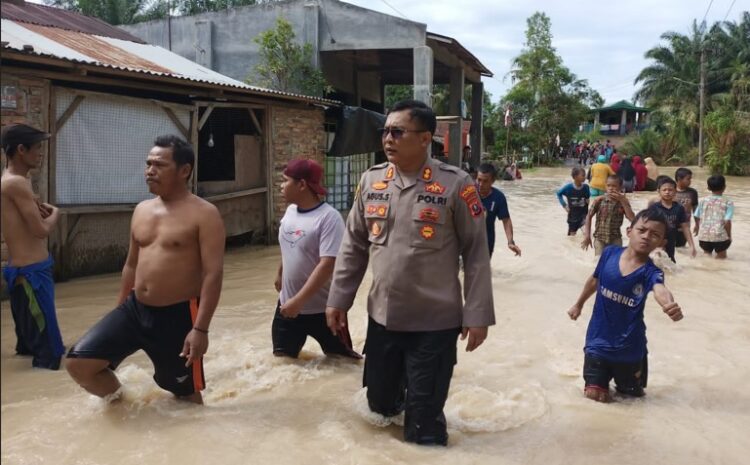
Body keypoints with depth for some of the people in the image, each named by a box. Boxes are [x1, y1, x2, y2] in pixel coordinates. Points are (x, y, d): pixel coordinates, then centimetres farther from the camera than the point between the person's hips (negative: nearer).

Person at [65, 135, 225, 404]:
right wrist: (119, 310, 21)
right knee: (78, 363, -4)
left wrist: (201, 329, -24)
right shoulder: (141, 210, 9)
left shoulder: (203, 214, -12)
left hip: (177, 317, -6)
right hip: (134, 309, 6)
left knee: (185, 393, 7)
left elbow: (213, 274, -18)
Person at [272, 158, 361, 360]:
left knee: (342, 358, 9)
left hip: (322, 309, -6)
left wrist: (298, 300, -31)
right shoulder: (290, 211, 1)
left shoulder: (329, 217, -22)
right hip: (287, 304, 7)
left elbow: (327, 264, -28)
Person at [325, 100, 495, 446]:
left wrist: (477, 314, -9)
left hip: (435, 322, -4)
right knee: (380, 403, 20)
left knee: (424, 427, 4)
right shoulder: (371, 181, 2)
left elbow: (476, 252, -8)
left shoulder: (454, 184, -11)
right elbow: (353, 245, 9)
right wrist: (338, 299, 8)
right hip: (382, 317, 4)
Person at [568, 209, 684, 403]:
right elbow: (595, 280, 9)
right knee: (595, 393, 2)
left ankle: (621, 373, 44)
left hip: (629, 346, -1)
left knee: (632, 394, 14)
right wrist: (579, 304, 23)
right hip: (599, 340, 1)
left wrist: (671, 306, -67)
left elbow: (661, 290, -43)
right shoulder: (610, 253, -10)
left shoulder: (650, 272, -19)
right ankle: (605, 371, 31)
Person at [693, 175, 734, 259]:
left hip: (704, 236, 3)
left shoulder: (703, 201, 1)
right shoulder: (728, 203, -7)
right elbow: (727, 222, -13)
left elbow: (697, 218, 7)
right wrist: (729, 236, 2)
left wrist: (697, 227, 28)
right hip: (720, 236, -3)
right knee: (721, 258, 15)